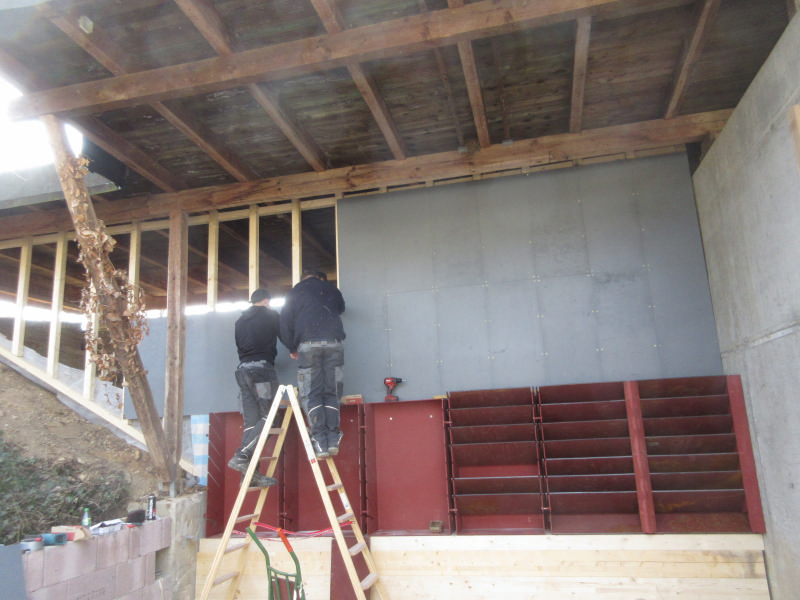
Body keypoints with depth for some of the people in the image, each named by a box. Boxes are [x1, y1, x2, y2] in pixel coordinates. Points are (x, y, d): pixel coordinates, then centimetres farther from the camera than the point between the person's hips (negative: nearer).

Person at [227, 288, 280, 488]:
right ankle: (241, 456, -17)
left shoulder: (239, 321, 20)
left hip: (242, 370, 6)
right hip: (262, 368, -6)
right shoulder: (271, 316, 5)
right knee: (266, 417, -3)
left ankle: (250, 474, 0)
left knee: (251, 422, 4)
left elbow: (239, 346, 21)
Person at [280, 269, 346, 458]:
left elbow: (285, 325, 13)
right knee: (331, 393, 7)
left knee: (311, 395, 1)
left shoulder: (294, 292, 17)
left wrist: (292, 349, 24)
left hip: (309, 344, -2)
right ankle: (333, 440, 0)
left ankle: (320, 443, -7)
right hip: (335, 342, 2)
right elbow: (341, 308, 40)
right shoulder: (332, 289, 22)